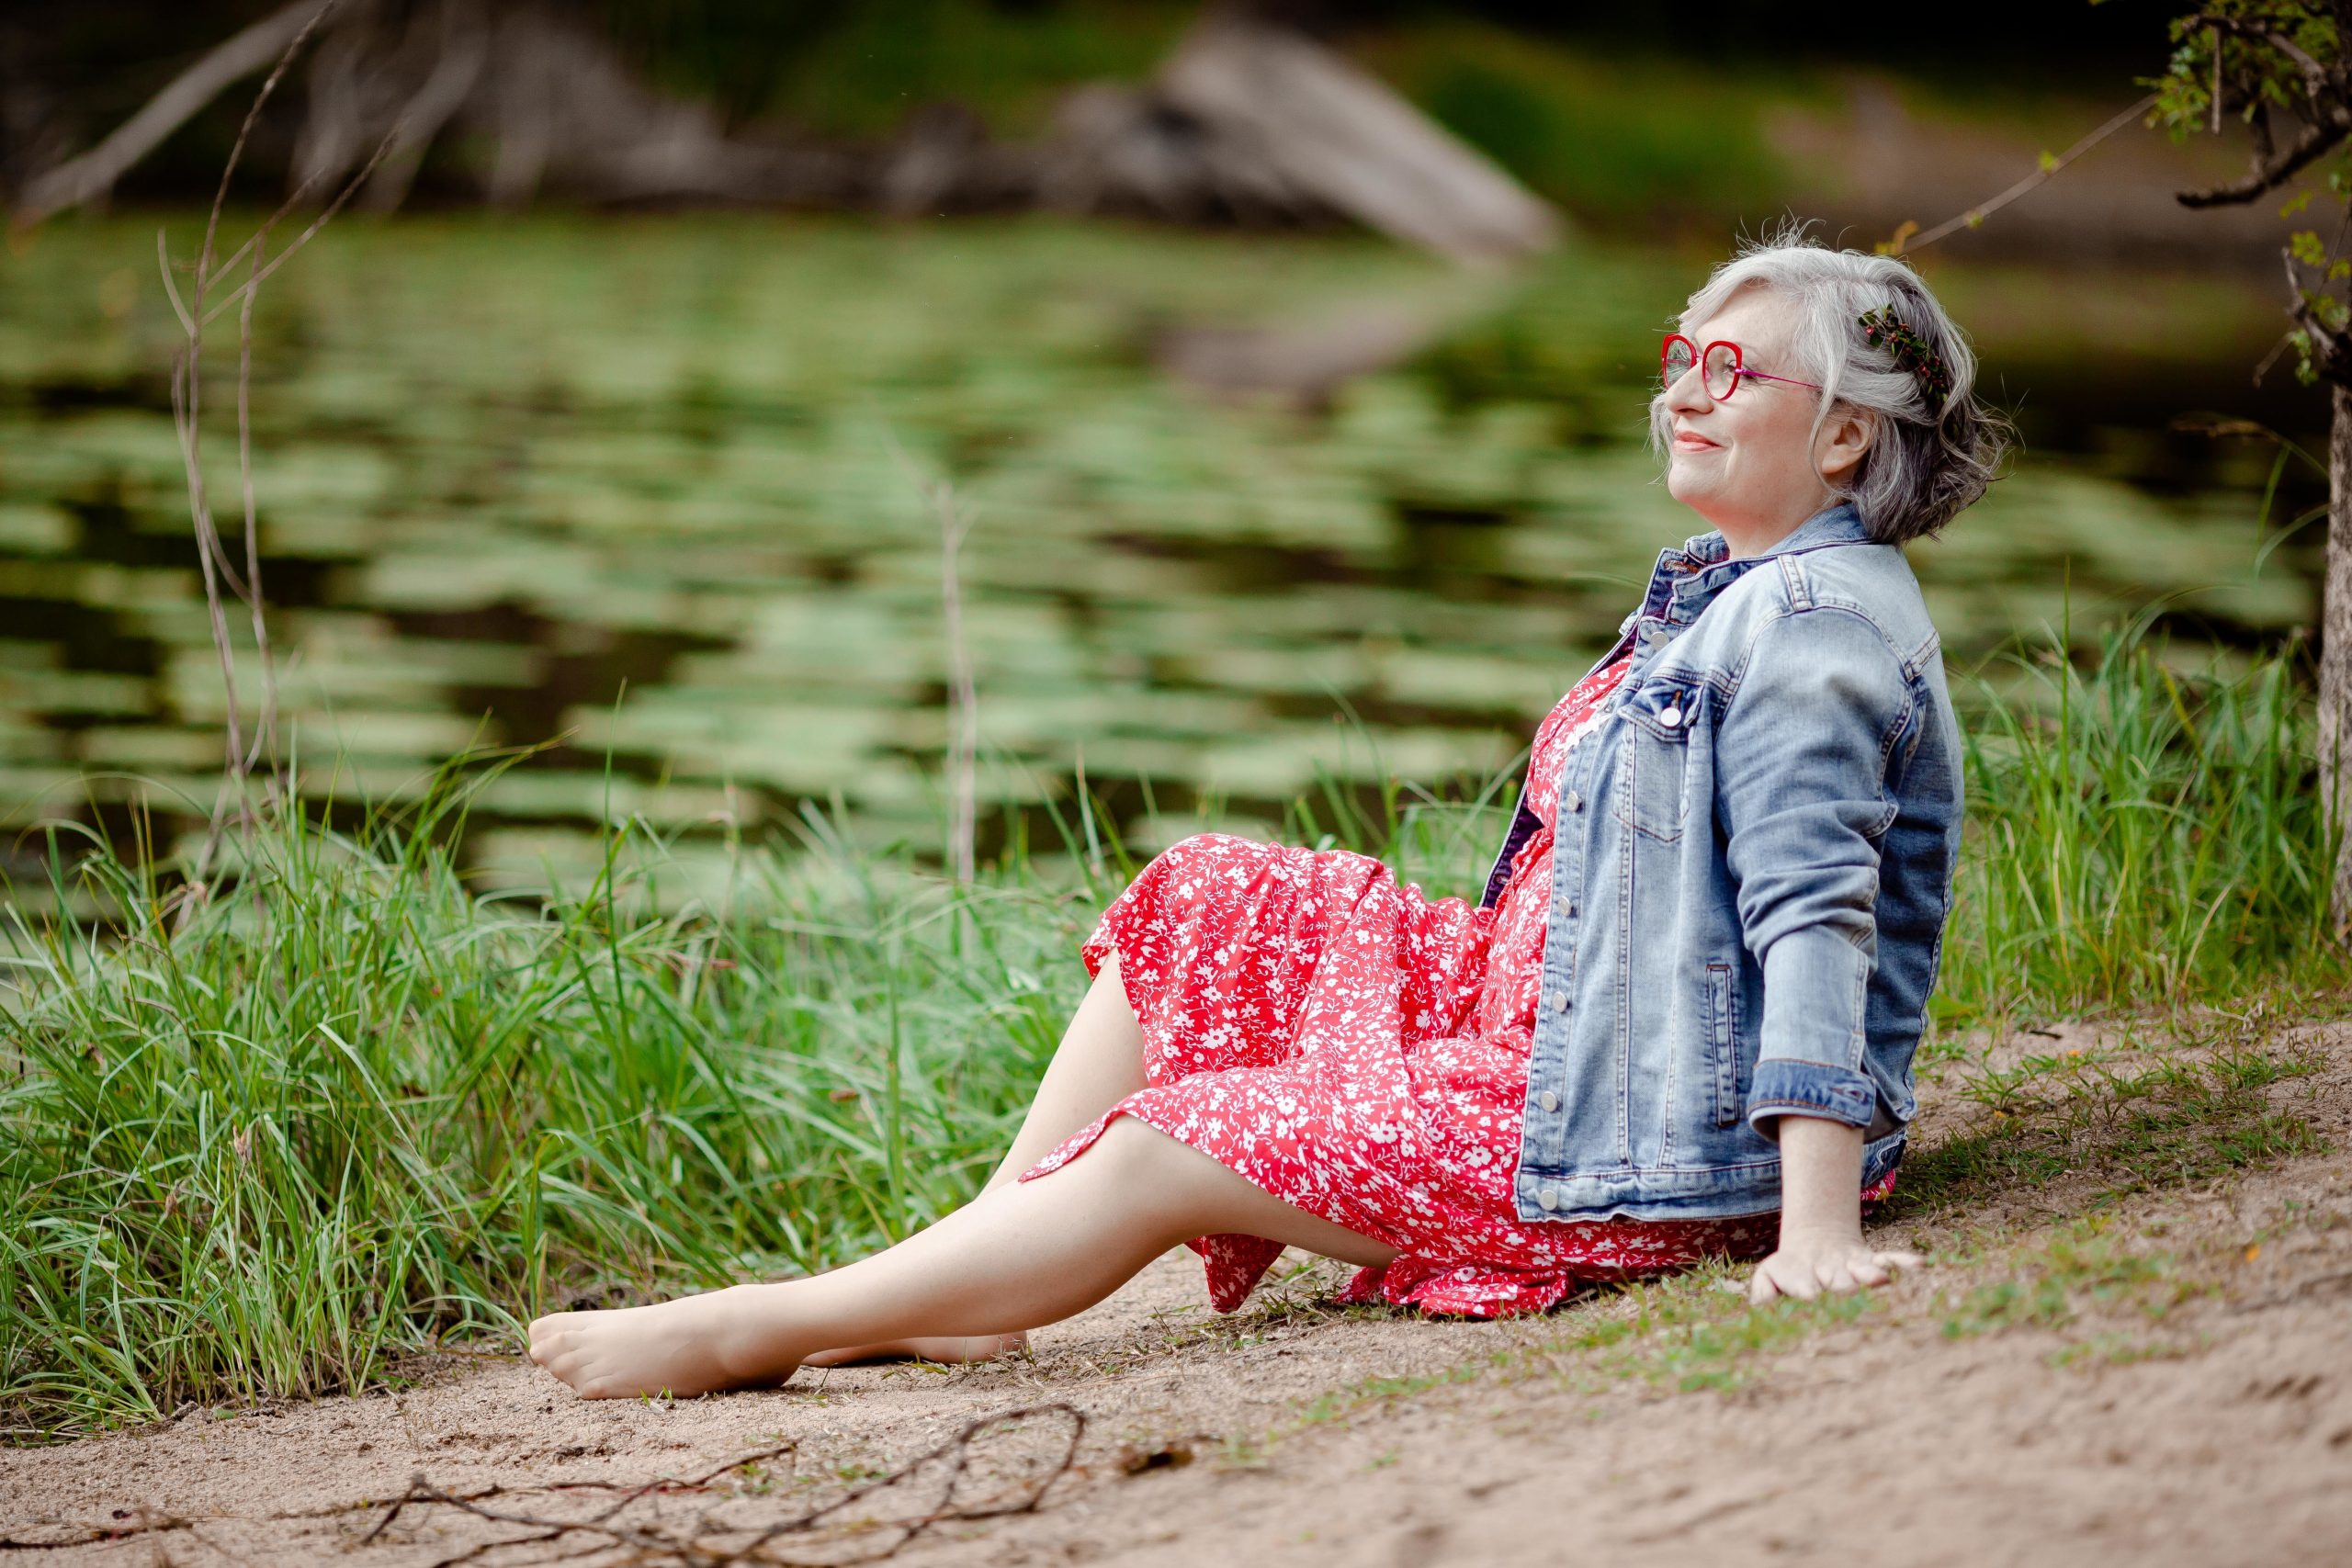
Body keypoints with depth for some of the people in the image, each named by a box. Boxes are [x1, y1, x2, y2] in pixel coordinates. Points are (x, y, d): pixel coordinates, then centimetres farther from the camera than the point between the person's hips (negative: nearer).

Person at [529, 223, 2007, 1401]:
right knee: (1207, 902, 11)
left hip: (1655, 1131, -11)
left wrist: (1818, 1231, -35)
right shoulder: (1734, 595, 14)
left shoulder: (1814, 620, -20)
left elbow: (1815, 913, -29)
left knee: (1168, 1152, -13)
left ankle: (771, 1323, -4)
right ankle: (953, 1275, 8)